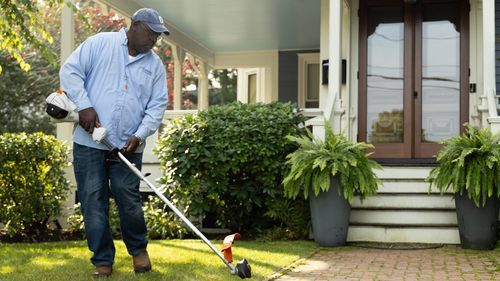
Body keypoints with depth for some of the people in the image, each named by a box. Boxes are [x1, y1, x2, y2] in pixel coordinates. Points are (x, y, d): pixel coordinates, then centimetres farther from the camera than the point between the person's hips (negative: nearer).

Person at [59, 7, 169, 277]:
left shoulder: (155, 65, 9)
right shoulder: (100, 43, 1)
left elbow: (157, 105, 7)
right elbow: (70, 70, -2)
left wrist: (139, 136, -7)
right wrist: (84, 105, -13)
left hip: (128, 146, 2)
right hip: (89, 142, -1)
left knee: (129, 201, -1)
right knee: (93, 201, 1)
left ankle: (138, 250, 23)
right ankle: (102, 260, 12)